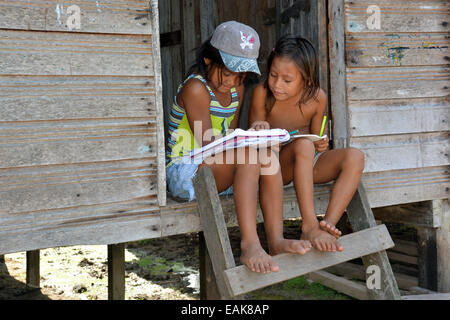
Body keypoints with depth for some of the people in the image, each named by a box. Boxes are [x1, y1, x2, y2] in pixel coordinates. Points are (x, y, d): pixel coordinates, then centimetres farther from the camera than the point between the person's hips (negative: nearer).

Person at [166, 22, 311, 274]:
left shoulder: (237, 89, 10)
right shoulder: (196, 88, -15)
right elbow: (209, 144, -19)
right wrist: (248, 147, -27)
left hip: (220, 173, 8)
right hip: (184, 174, -8)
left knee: (268, 157, -15)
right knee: (249, 154, -30)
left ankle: (276, 239, -23)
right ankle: (249, 244, -40)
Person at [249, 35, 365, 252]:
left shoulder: (317, 98, -5)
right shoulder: (262, 93, -10)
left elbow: (315, 136, 9)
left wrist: (321, 145, -16)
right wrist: (258, 131, -26)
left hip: (308, 164, 4)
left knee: (354, 157, -22)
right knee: (303, 145, -36)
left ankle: (328, 224, -33)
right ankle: (309, 225, -39)